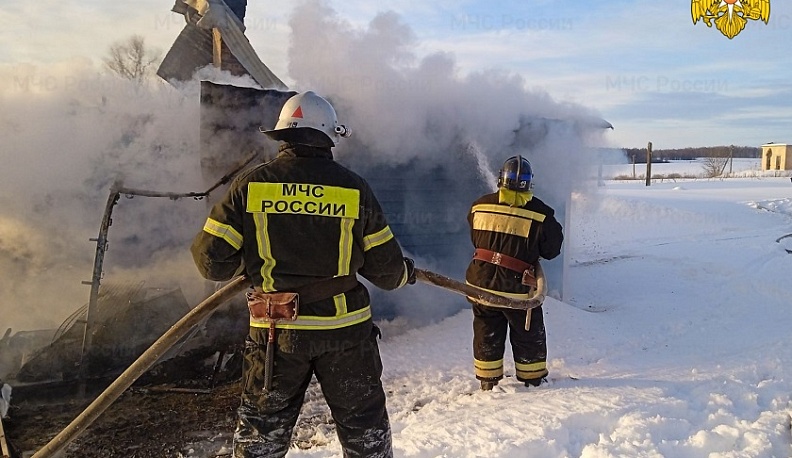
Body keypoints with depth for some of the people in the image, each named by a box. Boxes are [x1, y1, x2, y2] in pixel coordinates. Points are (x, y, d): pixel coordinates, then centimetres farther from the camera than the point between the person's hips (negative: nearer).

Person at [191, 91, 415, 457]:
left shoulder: (251, 184, -6)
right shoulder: (354, 188, -6)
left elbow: (212, 261, -6)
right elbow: (384, 267, -2)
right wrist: (404, 273, 21)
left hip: (275, 333, 1)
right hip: (346, 331, 0)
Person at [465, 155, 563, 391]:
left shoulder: (480, 206, 0)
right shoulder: (539, 213, -9)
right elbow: (552, 249, -1)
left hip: (481, 282, 3)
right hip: (517, 288, -3)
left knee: (487, 333, 17)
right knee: (528, 335, 17)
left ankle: (488, 380, 25)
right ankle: (533, 379, 30)